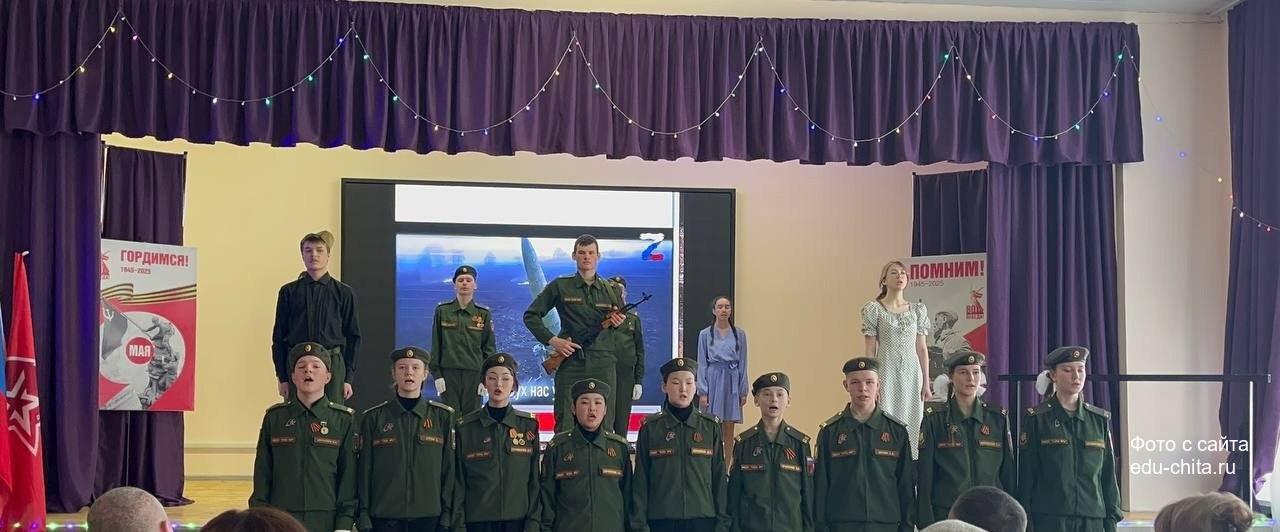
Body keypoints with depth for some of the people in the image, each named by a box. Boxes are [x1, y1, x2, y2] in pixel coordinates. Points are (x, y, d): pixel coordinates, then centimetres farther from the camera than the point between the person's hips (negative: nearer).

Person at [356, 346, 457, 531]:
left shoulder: (443, 417, 6)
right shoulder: (373, 418, 6)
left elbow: (450, 468, 6)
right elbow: (364, 470, 6)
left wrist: (446, 516, 0)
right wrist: (363, 517, 0)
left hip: (429, 516, 0)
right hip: (384, 517, 0)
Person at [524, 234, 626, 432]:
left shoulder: (611, 290, 13)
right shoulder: (559, 287, 6)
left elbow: (625, 322, 22)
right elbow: (531, 316, 7)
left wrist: (618, 322, -3)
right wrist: (552, 340, -6)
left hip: (603, 365, 2)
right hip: (570, 363, -2)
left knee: (604, 424, 1)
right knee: (565, 425, -2)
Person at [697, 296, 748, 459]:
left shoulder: (740, 334, 5)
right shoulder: (705, 334, 2)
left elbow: (743, 364, 7)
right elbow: (702, 364, 1)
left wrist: (743, 391, 2)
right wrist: (702, 392, -7)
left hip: (732, 383, 1)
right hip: (713, 380, -1)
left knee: (729, 430, 4)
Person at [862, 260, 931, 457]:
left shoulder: (918, 310, 11)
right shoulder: (873, 309, 1)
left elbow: (922, 349, 10)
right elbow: (870, 350, -1)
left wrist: (926, 383, 6)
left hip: (912, 374, 3)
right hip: (886, 372, -3)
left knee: (912, 425, 3)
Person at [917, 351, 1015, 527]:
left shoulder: (998, 418, 8)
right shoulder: (934, 419, 1)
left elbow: (1008, 472, 10)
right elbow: (924, 476, 0)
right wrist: (926, 523, -4)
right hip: (947, 514, -2)